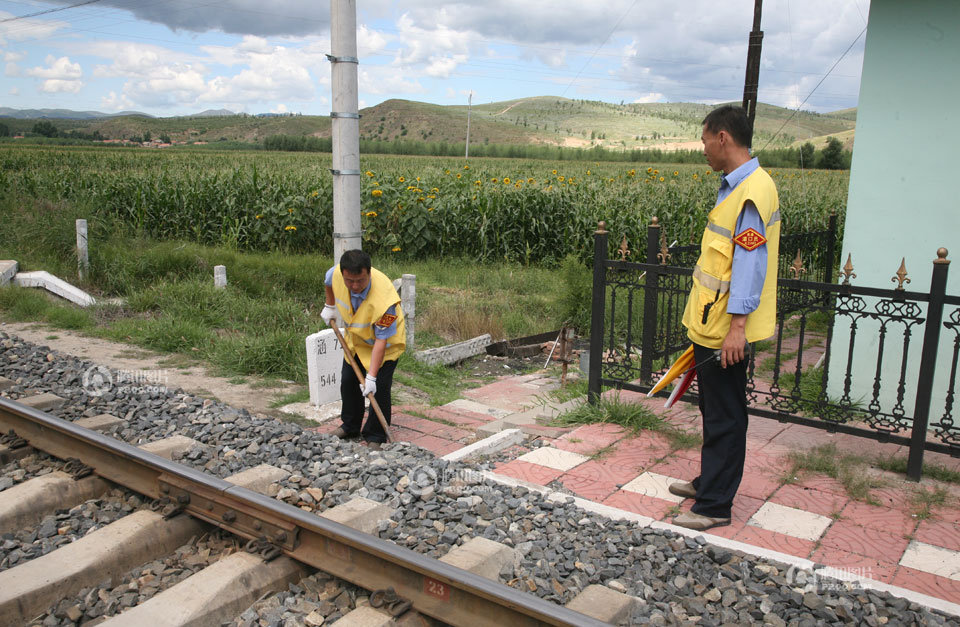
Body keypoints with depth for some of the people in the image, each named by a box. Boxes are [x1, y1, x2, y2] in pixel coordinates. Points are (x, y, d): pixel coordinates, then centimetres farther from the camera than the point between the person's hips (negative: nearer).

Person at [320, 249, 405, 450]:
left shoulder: (384, 297, -42)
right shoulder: (336, 273, -28)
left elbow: (381, 341, -35)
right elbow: (328, 283, 3)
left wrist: (371, 376, -35)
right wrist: (330, 307, 9)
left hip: (387, 341, -6)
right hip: (355, 338, 6)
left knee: (379, 387, -10)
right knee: (348, 381, 12)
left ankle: (375, 436, 6)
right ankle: (350, 426, 31)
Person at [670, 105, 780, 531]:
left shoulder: (751, 192, -19)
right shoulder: (735, 187, 13)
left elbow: (751, 264, -23)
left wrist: (737, 325, -24)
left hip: (725, 329, -10)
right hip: (710, 324, 10)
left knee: (724, 417, 1)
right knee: (715, 411, 21)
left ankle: (714, 506, 12)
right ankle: (710, 481, 36)